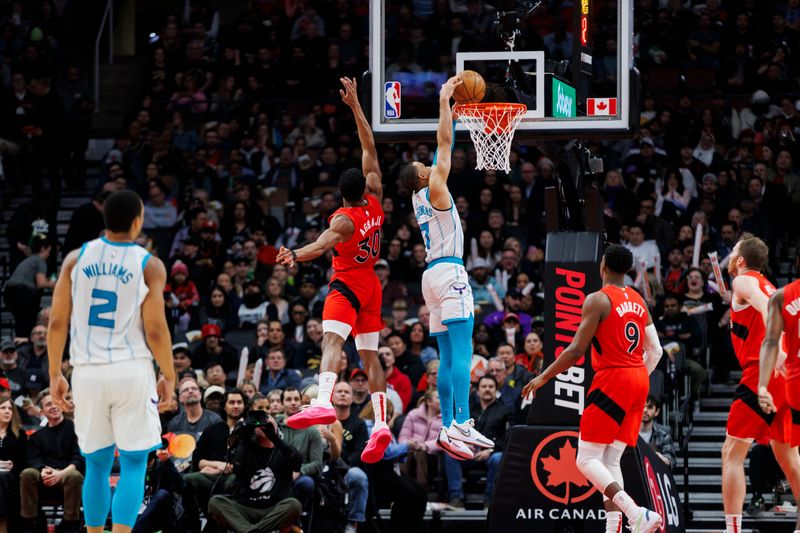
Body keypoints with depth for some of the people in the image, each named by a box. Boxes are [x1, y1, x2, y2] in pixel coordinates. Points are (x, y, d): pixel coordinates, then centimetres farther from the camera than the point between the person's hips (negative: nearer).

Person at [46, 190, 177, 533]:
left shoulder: (76, 258, 4)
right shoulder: (149, 265, -4)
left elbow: (57, 322, 3)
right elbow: (155, 331, -8)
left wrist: (55, 375, 11)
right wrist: (169, 376, 6)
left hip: (88, 372, 3)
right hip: (132, 370, -3)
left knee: (97, 464, 15)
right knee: (133, 465, 3)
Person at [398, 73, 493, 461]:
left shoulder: (418, 197, 17)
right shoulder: (434, 190, -4)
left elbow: (444, 145, 25)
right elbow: (444, 144, -6)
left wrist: (454, 112, 27)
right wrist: (444, 102, -1)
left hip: (433, 275, 9)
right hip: (450, 271, -9)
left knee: (448, 356, 7)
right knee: (462, 350, -17)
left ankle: (449, 428, 3)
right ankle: (461, 425, -30)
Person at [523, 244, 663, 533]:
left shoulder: (598, 300, -9)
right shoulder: (638, 301, 14)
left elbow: (576, 350, -12)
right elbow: (655, 351, 14)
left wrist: (543, 378, -2)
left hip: (613, 380, -8)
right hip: (640, 380, 8)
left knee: (587, 460, -7)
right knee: (610, 460, 11)